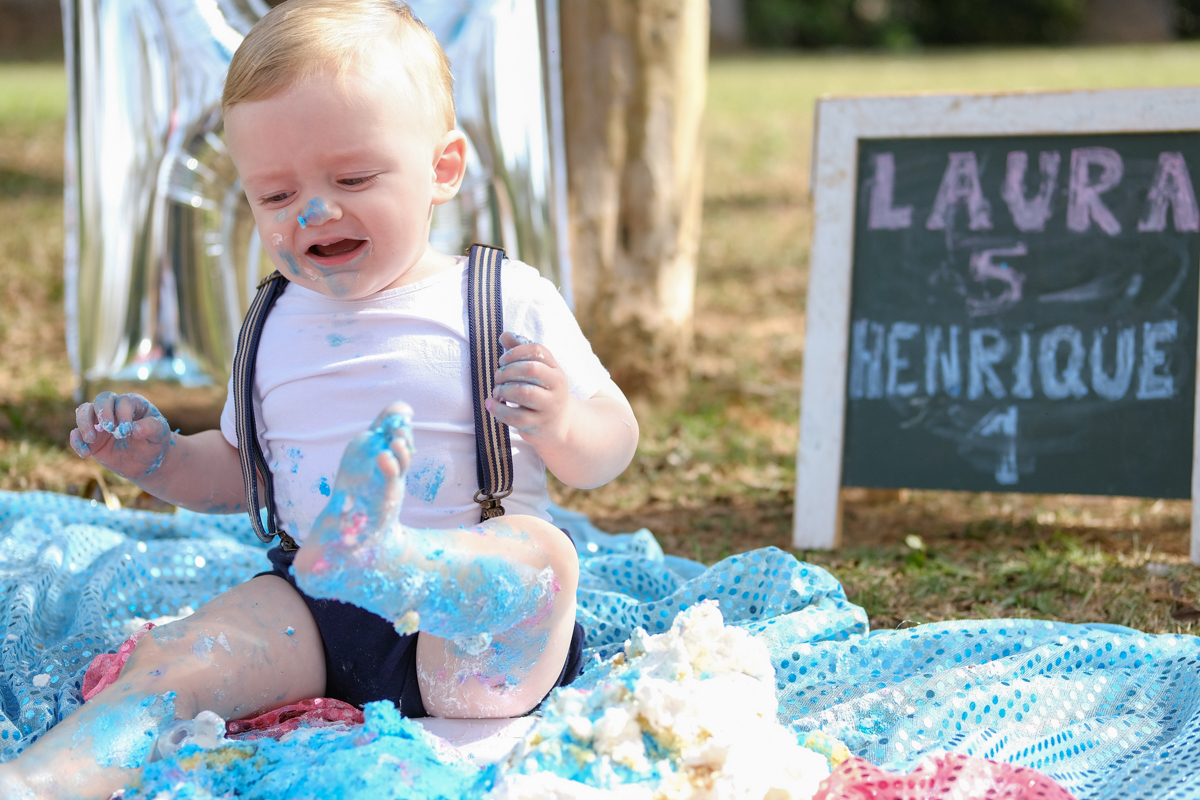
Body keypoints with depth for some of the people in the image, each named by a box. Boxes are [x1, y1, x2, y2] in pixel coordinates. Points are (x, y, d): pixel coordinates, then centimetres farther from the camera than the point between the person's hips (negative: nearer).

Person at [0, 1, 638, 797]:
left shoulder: (509, 300, 0)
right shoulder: (277, 328, 15)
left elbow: (610, 451, 4)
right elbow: (236, 471, 28)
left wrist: (562, 426, -20)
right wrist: (159, 460, 7)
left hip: (462, 642, -3)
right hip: (314, 612, 4)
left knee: (539, 552, -35)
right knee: (173, 660, -21)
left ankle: (371, 553, -63)